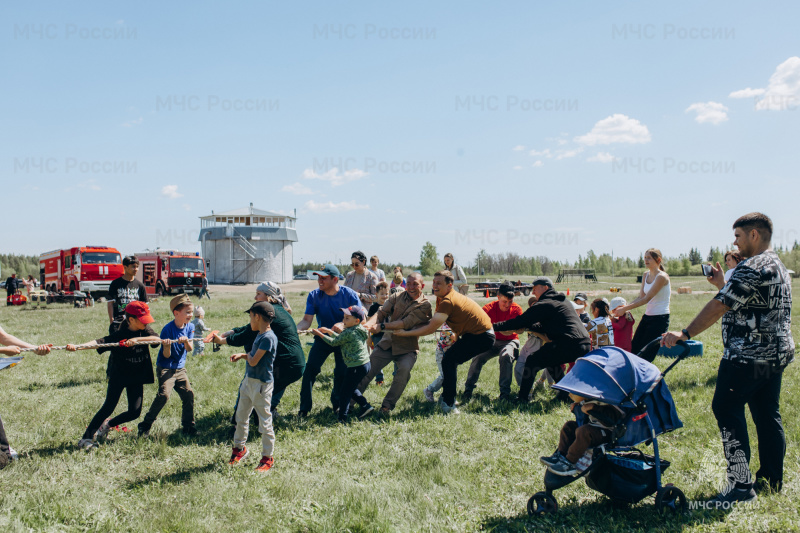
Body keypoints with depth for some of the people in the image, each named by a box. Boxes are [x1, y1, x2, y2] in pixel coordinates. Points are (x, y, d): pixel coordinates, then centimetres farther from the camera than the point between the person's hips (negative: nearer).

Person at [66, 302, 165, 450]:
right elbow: (99, 342, -30)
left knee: (135, 412, 0)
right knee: (109, 407, -9)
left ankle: (107, 424, 26)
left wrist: (136, 339, -35)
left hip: (137, 377, 4)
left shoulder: (145, 330, -3)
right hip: (118, 376, -4)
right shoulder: (119, 335, -17)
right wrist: (77, 346, -46)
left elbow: (157, 338, -22)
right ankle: (86, 438, 3)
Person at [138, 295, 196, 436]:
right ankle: (145, 425, -7)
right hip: (165, 368, -6)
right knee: (164, 394, -21)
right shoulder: (168, 329, -16)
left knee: (188, 394, -1)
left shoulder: (190, 327, 1)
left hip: (180, 368, 6)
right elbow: (166, 355, -14)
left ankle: (188, 427, 14)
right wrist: (167, 346, -35)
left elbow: (189, 349, -6)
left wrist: (186, 341, -27)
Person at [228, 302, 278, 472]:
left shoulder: (268, 337, -21)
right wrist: (241, 355, 7)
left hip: (261, 384, -10)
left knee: (265, 422, 1)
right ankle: (239, 448, 38)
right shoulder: (260, 335, 9)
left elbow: (254, 361, -23)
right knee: (241, 416, 20)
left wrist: (247, 355, -3)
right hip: (248, 381, 10)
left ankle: (267, 458, 13)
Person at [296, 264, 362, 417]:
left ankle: (337, 404, 23)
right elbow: (307, 320, -15)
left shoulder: (349, 294, -17)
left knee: (342, 373, -5)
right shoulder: (314, 295, -11)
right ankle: (304, 407, 1)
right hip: (323, 338, 2)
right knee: (310, 369, -12)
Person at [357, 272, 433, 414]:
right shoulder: (397, 297, 5)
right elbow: (382, 312, -6)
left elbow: (406, 323, -20)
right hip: (387, 343, 3)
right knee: (366, 369, -4)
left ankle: (387, 405, -14)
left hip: (407, 348, -3)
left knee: (404, 369, -30)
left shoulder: (424, 305, -8)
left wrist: (382, 326, -28)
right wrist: (368, 324, -27)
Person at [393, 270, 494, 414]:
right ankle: (447, 396, 29)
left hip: (481, 336, -11)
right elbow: (432, 322, 11)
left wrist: (406, 333, -16)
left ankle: (449, 404, -8)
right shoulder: (442, 298, 10)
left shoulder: (448, 301, -22)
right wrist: (409, 329, 4)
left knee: (449, 360, -12)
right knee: (451, 360, 17)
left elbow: (431, 328, -22)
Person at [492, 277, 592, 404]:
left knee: (532, 361, 1)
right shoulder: (564, 301, 26)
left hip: (569, 345, -9)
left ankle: (522, 398, 0)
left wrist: (494, 327, 4)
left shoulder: (543, 305, -2)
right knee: (550, 360, 30)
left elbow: (520, 322, -2)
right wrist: (527, 327, 25)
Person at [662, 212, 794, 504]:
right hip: (776, 354, 10)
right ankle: (771, 479, 23)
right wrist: (722, 285, 21)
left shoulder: (752, 268, -16)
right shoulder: (778, 266, 17)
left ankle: (741, 485, -9)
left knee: (727, 410, -7)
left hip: (747, 357, -10)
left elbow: (719, 306, -21)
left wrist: (685, 333, -20)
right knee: (767, 414, 15)